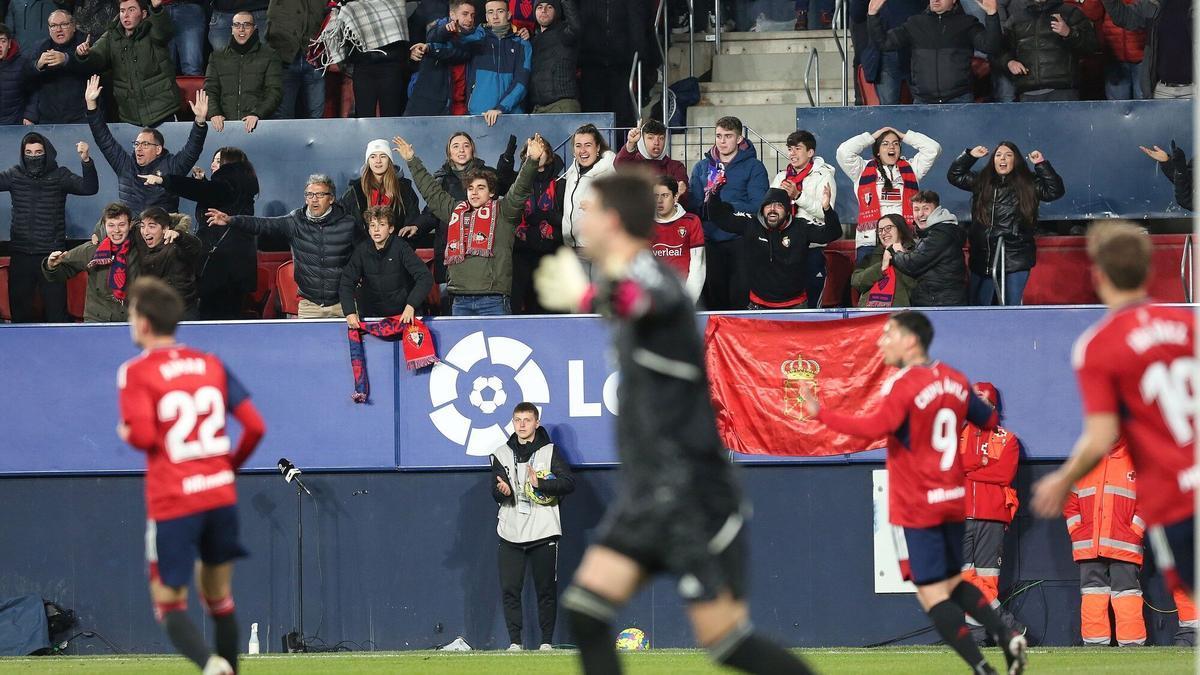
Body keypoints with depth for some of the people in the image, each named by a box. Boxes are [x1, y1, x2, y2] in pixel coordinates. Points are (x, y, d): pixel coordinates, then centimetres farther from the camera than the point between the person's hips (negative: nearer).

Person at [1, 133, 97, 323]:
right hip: (20, 255, 3)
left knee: (56, 313, -4)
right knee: (19, 313, 9)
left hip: (51, 255, -3)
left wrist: (86, 160, -28)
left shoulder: (59, 176, 0)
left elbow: (90, 188, -11)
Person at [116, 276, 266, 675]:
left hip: (172, 503, -5)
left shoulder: (136, 372, -7)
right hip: (220, 495, 5)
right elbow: (255, 426, 4)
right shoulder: (211, 365, 8)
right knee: (218, 594, 19)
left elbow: (143, 436, -19)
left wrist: (126, 432, 5)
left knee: (169, 603, 3)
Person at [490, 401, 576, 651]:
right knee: (509, 590, -2)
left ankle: (546, 642, 9)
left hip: (543, 534, -2)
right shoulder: (502, 455, 10)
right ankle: (514, 642, 5)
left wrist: (540, 484, -21)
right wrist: (503, 491, -18)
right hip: (510, 534, 2)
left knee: (546, 590, 1)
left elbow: (569, 483, -7)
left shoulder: (550, 452, 4)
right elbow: (496, 492, 5)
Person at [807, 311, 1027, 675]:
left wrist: (822, 414, -24)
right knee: (952, 582, 22)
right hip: (953, 499, 8)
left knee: (931, 593, -4)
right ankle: (1007, 636, 4)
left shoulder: (904, 384, -15)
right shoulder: (954, 379, 8)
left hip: (916, 507, -8)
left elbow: (877, 426, -28)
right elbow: (988, 420, 19)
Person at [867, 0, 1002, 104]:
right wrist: (872, 14, -2)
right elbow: (884, 42, 12)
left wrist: (991, 14, -21)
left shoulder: (966, 23, 8)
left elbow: (990, 46, -6)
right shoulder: (915, 24, 14)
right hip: (923, 101, 2)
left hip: (959, 99, -2)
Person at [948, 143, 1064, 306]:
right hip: (983, 257, 3)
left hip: (1016, 258, -3)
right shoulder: (981, 181, 9)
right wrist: (969, 156, 7)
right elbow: (954, 176, 18)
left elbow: (1055, 191, -6)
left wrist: (1042, 165, -13)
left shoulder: (1029, 183, 1)